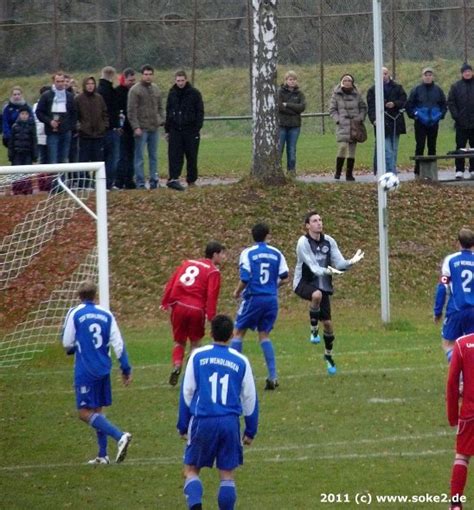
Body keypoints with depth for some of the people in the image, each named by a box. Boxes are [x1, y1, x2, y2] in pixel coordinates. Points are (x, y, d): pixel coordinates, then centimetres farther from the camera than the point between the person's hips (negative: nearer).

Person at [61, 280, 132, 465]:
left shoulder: (75, 313, -7)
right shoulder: (106, 315, 5)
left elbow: (67, 343, -3)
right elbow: (118, 343, 2)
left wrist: (72, 349, 20)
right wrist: (126, 368, 7)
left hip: (85, 371, -6)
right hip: (104, 370, 6)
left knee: (85, 413, -6)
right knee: (97, 410, 16)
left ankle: (120, 436, -24)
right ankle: (102, 455, 13)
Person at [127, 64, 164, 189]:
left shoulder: (156, 90, 13)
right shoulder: (135, 90, -6)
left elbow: (159, 107, 21)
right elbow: (131, 110, -10)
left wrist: (161, 120, 6)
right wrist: (135, 127, -16)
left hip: (154, 128, 6)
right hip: (141, 128, -6)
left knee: (153, 155, 9)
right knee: (139, 156, -4)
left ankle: (154, 181, 14)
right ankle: (140, 183, -3)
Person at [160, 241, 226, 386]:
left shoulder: (188, 263, 17)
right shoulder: (213, 272, 1)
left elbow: (171, 282, 12)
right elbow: (212, 295, -10)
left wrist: (165, 302, 13)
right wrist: (211, 317, -12)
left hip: (178, 306, 4)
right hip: (196, 309, -4)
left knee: (179, 342, 17)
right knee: (195, 342, 15)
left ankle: (176, 366, -6)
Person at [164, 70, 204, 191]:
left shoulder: (194, 93, -2)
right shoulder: (172, 94, 10)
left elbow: (200, 112, -2)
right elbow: (168, 112, 16)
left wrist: (197, 128, -12)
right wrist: (167, 130, 12)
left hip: (190, 130, -2)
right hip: (175, 130, 2)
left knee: (191, 157, 5)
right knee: (174, 156, -10)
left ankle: (191, 181, 15)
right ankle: (173, 179, -20)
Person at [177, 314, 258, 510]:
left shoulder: (198, 356, 2)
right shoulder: (240, 361, 5)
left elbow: (187, 393, 4)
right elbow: (250, 398, 10)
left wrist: (183, 426, 12)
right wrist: (250, 431, 19)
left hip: (202, 421, -1)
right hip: (230, 422, 1)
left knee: (191, 470, 8)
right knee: (227, 474, 9)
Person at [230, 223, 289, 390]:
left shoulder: (247, 253, -7)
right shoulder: (276, 253, 4)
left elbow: (245, 279, -13)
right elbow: (284, 278, 3)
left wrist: (237, 292, 5)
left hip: (254, 298, -4)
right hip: (272, 299, 4)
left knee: (238, 333, 9)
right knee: (264, 335, 13)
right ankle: (272, 377, 3)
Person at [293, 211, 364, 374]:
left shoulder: (329, 241, 0)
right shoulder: (303, 242, -15)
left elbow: (339, 263, -4)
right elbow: (313, 267, -25)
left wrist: (351, 262, -26)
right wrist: (328, 271, -43)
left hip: (323, 285, 5)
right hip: (304, 283, -5)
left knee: (327, 323, 3)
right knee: (317, 295, -40)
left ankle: (328, 355, 26)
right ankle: (314, 330, -20)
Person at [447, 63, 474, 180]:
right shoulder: (456, 86, 4)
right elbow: (450, 102, 2)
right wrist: (456, 116, -8)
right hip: (461, 124, -1)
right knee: (460, 146, -1)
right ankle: (459, 170, 1)